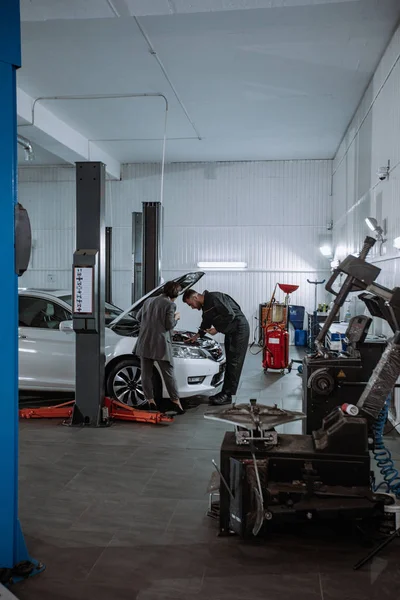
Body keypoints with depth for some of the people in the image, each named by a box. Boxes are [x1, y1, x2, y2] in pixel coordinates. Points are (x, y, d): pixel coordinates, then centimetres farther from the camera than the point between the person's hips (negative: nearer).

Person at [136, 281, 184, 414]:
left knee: (146, 373, 10)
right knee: (168, 373, 3)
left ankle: (150, 401, 13)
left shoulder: (149, 301, 12)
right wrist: (176, 318, 10)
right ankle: (176, 401, 5)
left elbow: (138, 317, 21)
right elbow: (169, 325, -9)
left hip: (144, 342, 5)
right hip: (160, 343, -5)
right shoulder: (170, 305, -7)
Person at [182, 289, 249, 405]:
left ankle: (227, 395, -7)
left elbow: (230, 315, -25)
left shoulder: (214, 298, -19)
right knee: (229, 362, 11)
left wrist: (217, 329, -17)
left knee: (234, 363, -9)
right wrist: (196, 336, 25)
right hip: (230, 331, 10)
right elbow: (206, 324, 27)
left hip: (239, 329, -10)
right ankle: (225, 392, 15)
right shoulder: (205, 306, 12)